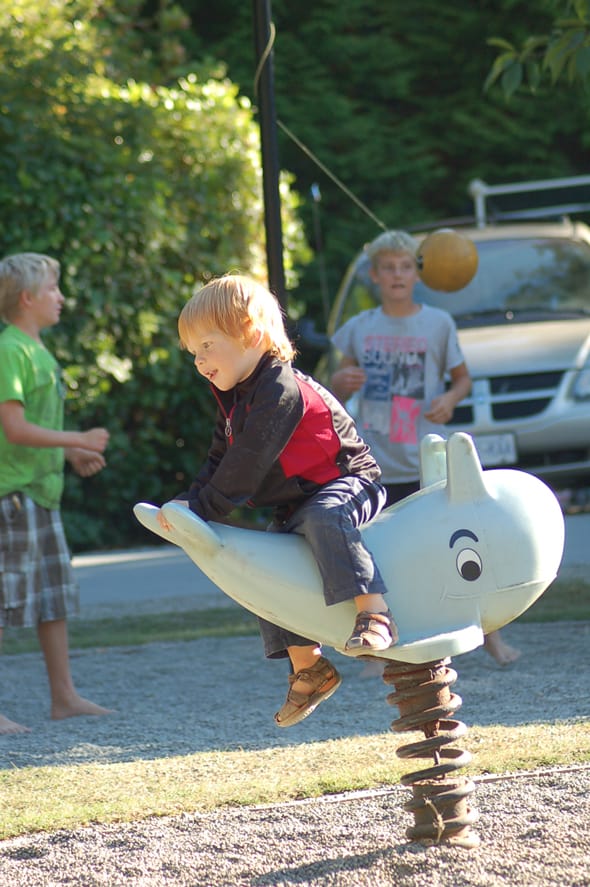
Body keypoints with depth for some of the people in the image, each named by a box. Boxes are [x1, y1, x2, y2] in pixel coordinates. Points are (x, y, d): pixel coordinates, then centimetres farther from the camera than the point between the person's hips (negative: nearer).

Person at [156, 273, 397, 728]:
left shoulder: (279, 391, -24)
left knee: (323, 518, -39)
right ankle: (307, 666, 17)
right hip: (295, 504, 10)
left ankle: (373, 612, -43)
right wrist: (188, 501, -5)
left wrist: (204, 508, -21)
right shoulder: (235, 397, 9)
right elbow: (219, 462, 12)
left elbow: (245, 467, -27)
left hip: (347, 482, -10)